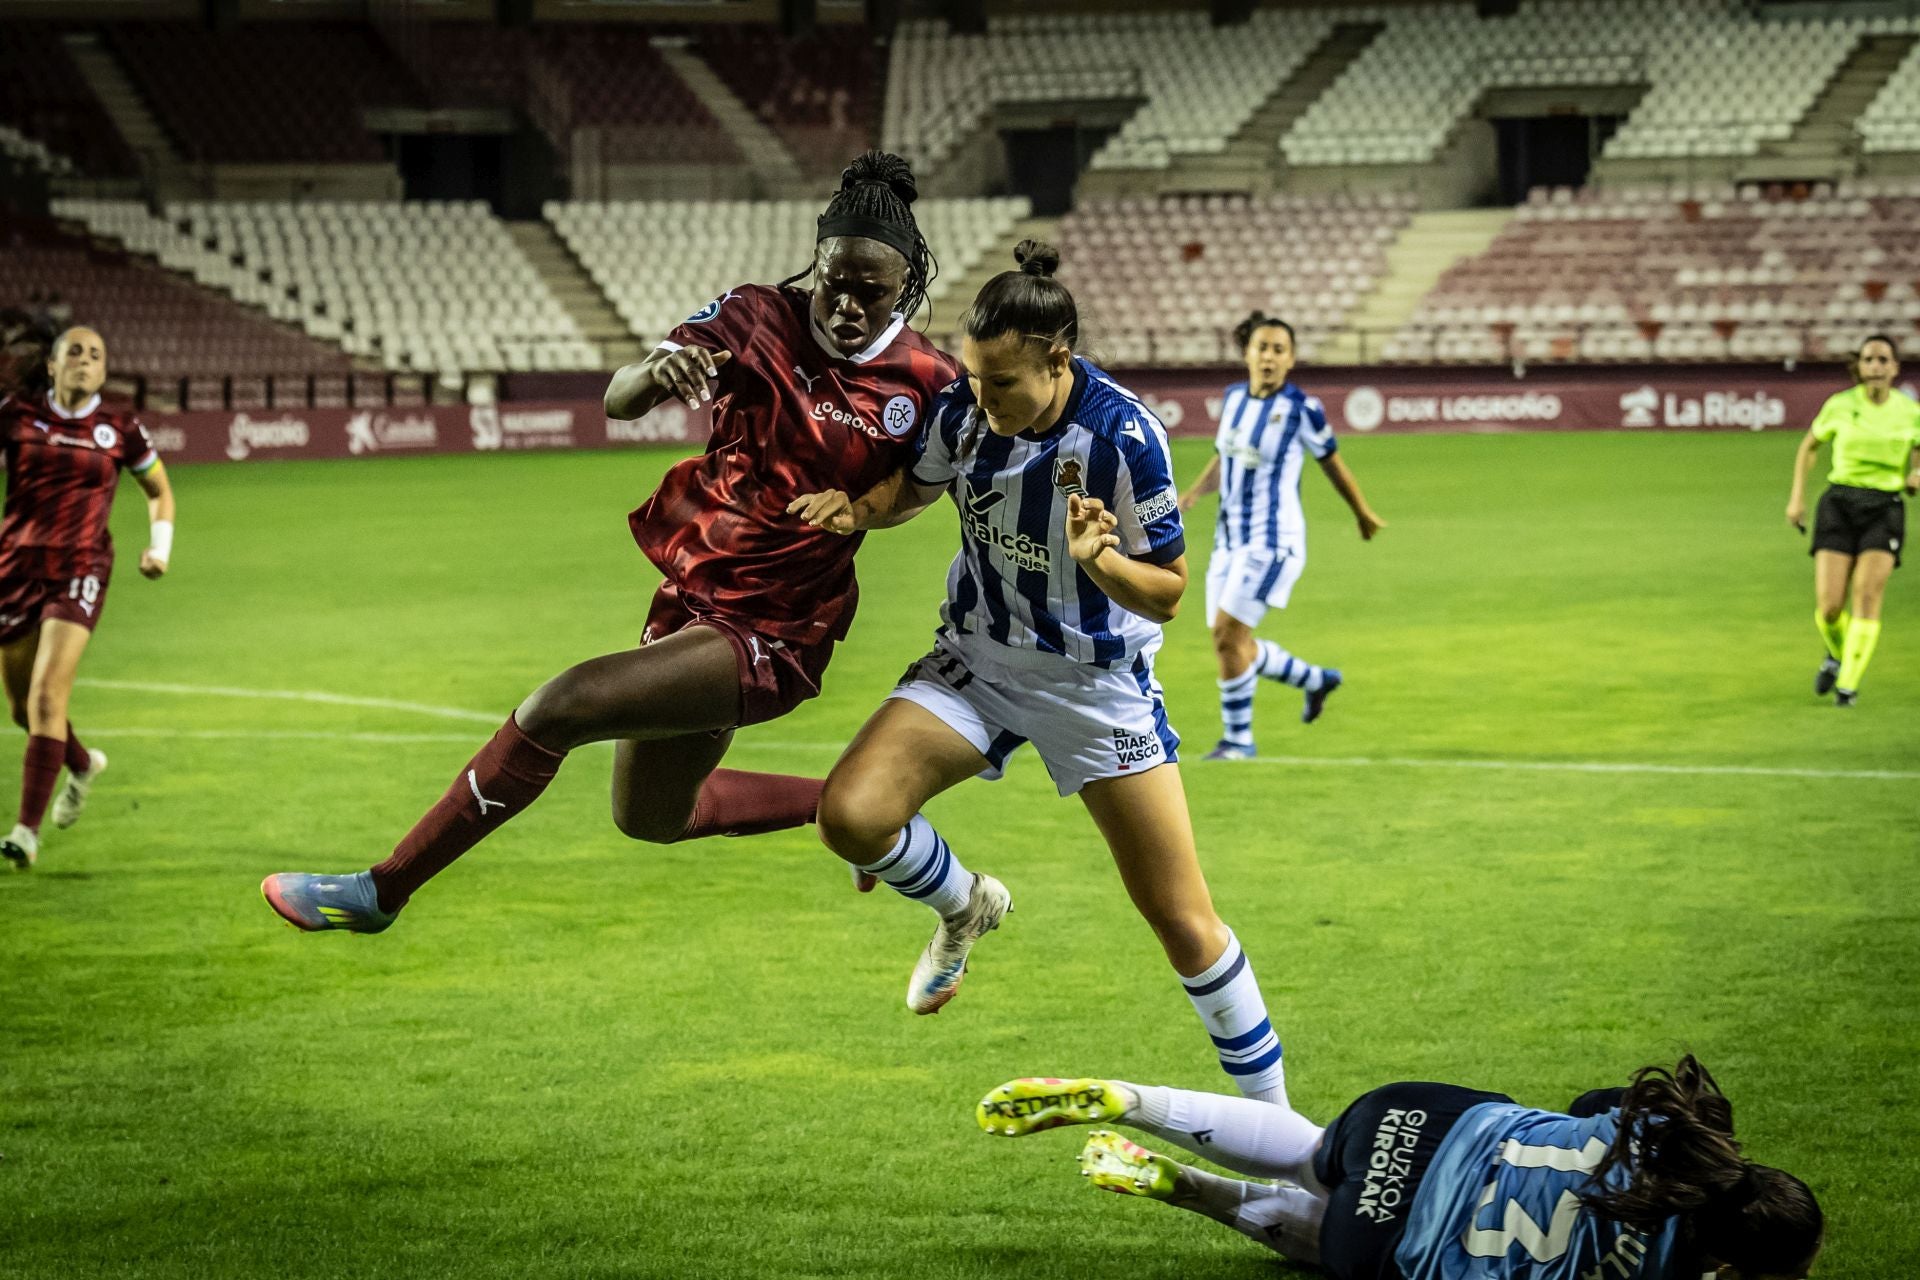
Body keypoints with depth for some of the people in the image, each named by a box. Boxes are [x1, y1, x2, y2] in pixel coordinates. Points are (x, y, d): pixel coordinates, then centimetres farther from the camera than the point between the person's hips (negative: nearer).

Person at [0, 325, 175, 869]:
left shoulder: (120, 430, 3)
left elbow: (159, 489, 18)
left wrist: (160, 547, 6)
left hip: (80, 570, -2)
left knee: (47, 695, -18)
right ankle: (83, 765, 47)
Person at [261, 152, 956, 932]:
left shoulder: (926, 386, -14)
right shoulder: (758, 320, -9)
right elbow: (618, 401, -18)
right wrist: (653, 373, -40)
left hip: (768, 638, -6)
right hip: (690, 599, 6)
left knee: (561, 706, -21)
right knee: (650, 818, 23)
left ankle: (383, 891, -7)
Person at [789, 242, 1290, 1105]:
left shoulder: (1125, 436, -24)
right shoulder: (962, 409, -12)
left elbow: (1166, 592, -16)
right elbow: (913, 490, 11)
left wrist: (1097, 557, -37)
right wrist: (857, 508, -12)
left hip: (1098, 680, -3)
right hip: (977, 658, 4)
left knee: (1184, 922, -4)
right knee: (849, 814, -20)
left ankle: (1272, 1112, 14)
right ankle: (965, 907, 13)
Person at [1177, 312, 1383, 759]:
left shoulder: (1301, 408, -12)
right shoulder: (1235, 396, 5)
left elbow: (1332, 462, 2)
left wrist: (1363, 514, 15)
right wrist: (1193, 494, 2)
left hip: (1273, 541, -7)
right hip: (1230, 538, 7)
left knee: (1227, 633, -14)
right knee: (1229, 644, 8)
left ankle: (1238, 739, 1)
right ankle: (1316, 680, 32)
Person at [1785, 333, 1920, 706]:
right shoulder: (1840, 405, -2)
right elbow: (1809, 446, 14)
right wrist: (1797, 496, 8)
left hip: (1885, 510, 0)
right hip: (1840, 505, 0)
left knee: (1867, 597, -16)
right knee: (1828, 608, -7)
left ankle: (1848, 683, -6)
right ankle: (1837, 654, 27)